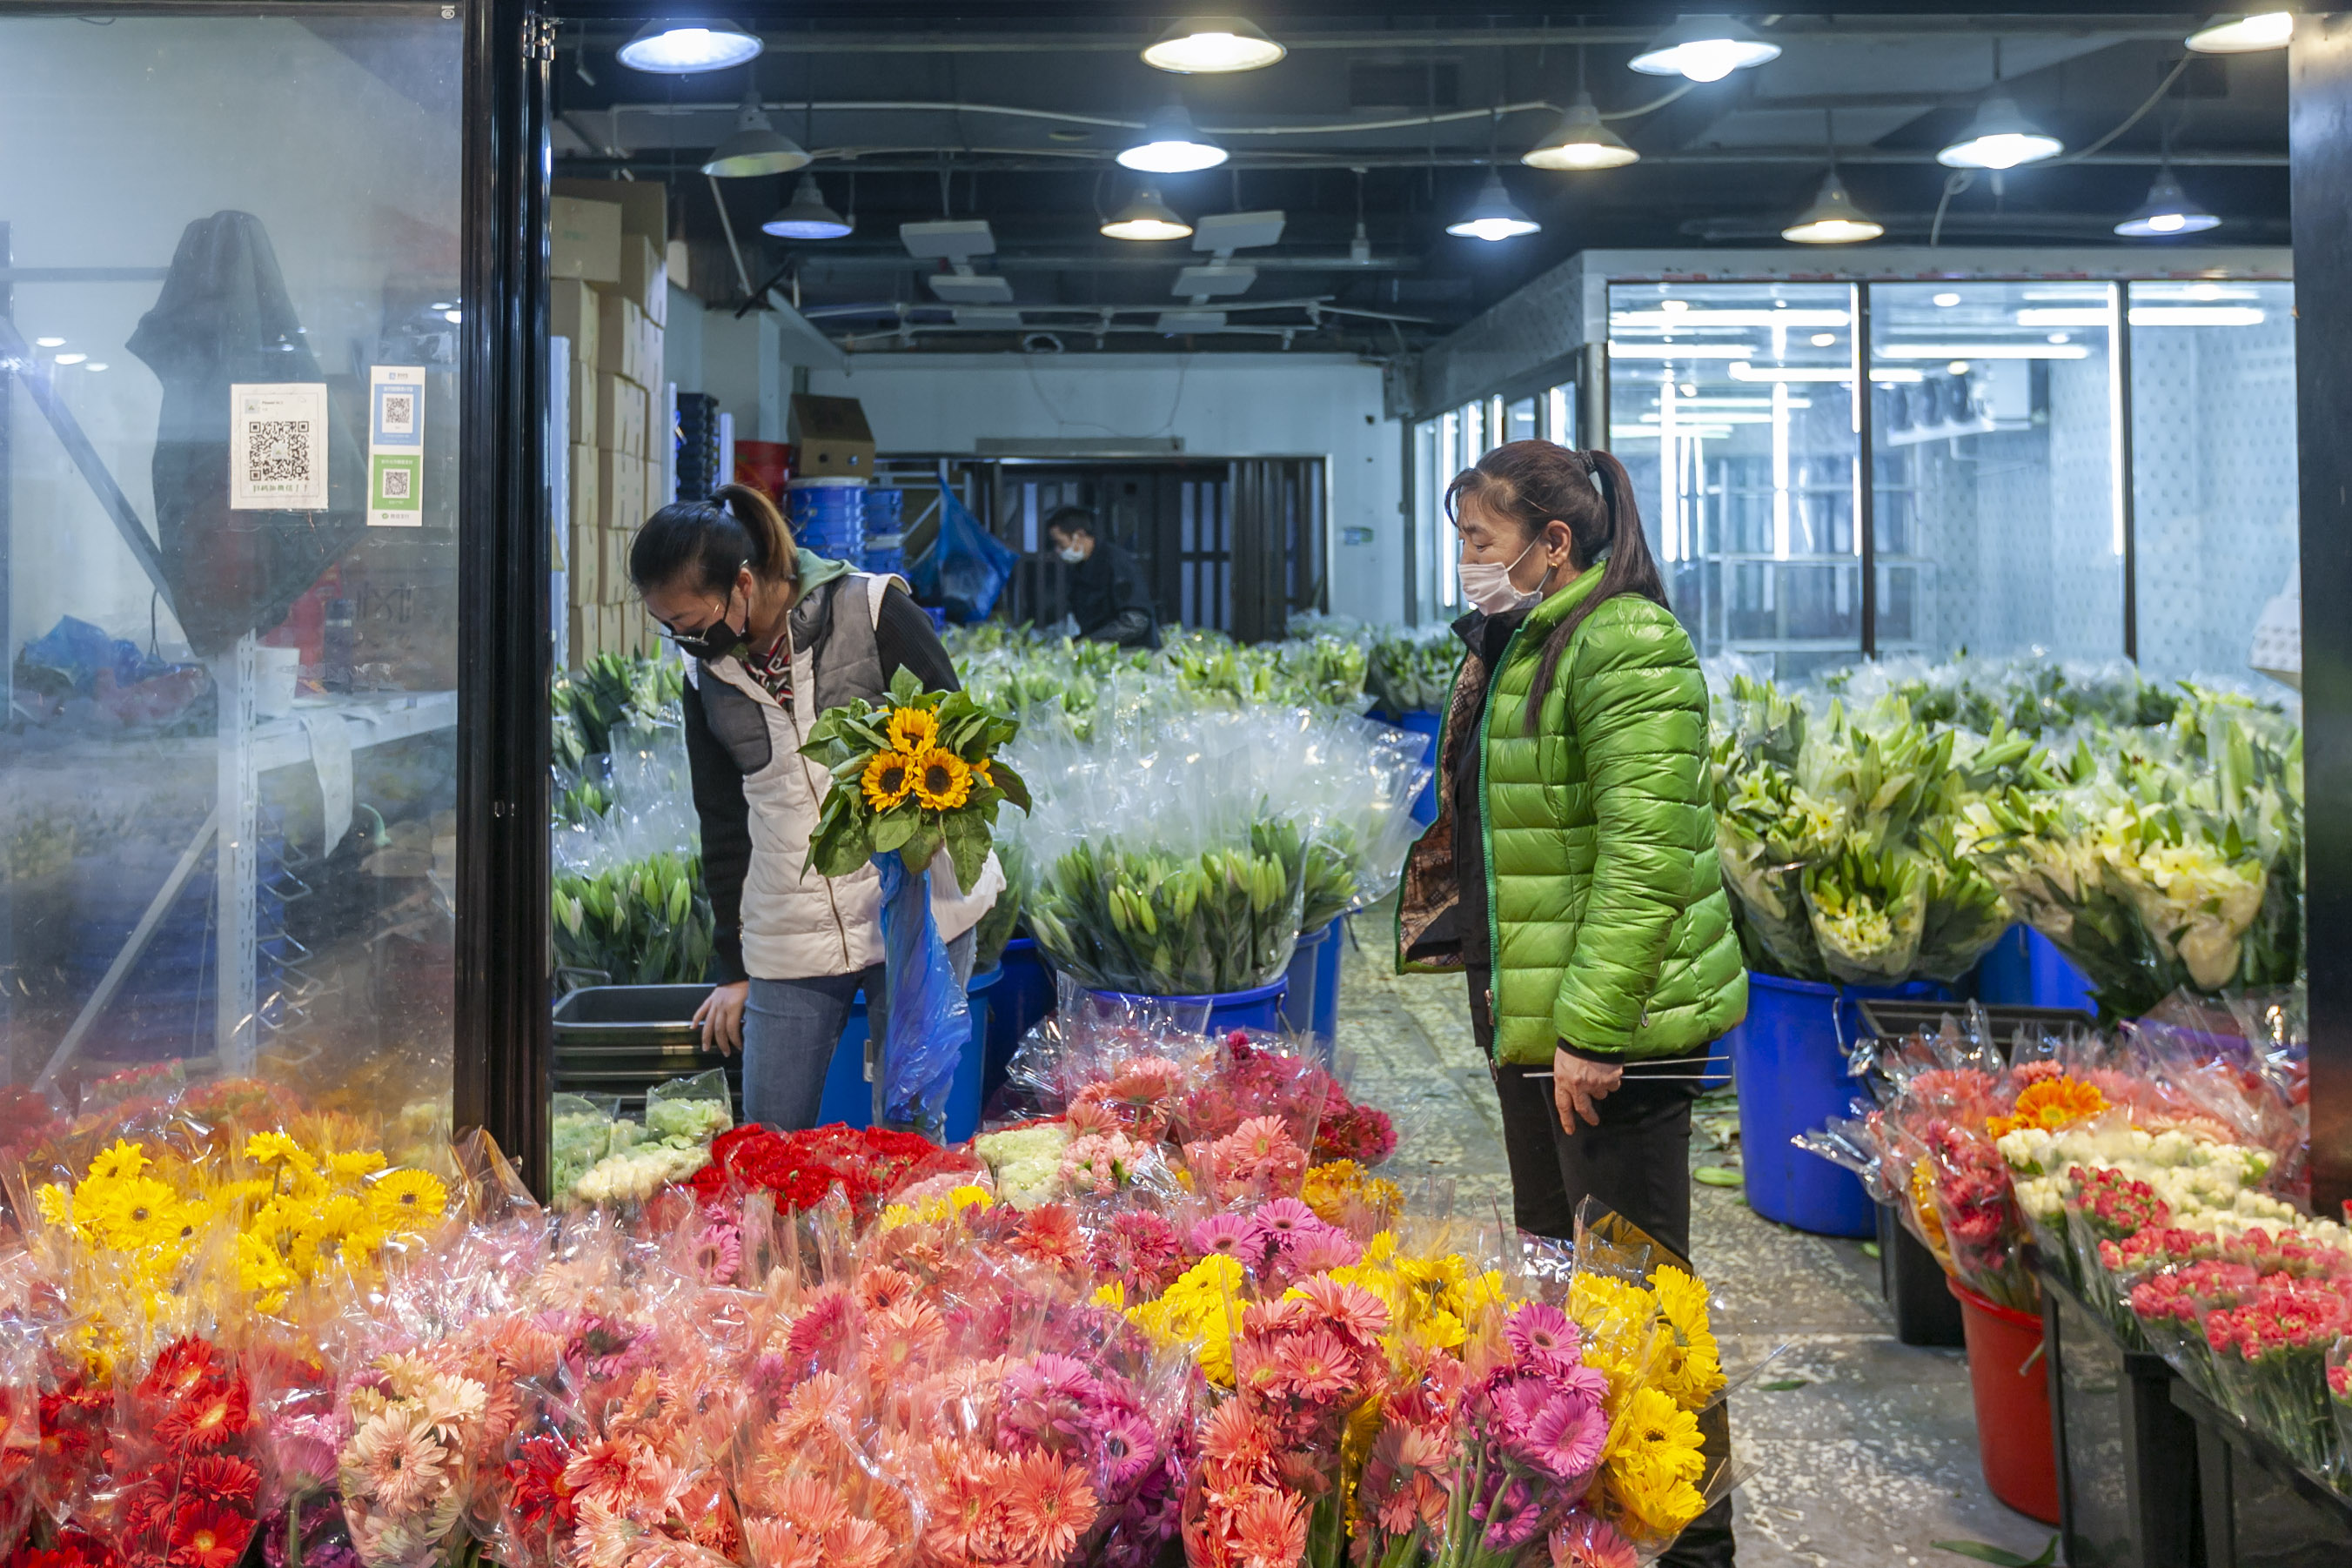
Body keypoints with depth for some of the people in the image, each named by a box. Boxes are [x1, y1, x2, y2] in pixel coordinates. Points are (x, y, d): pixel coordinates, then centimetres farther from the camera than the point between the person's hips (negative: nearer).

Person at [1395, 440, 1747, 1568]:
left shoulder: (1624, 645, -17)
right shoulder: (1511, 646, 15)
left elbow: (1643, 852, -23)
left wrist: (1594, 1025, -25)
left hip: (1615, 1021, -10)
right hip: (1528, 1011, 10)